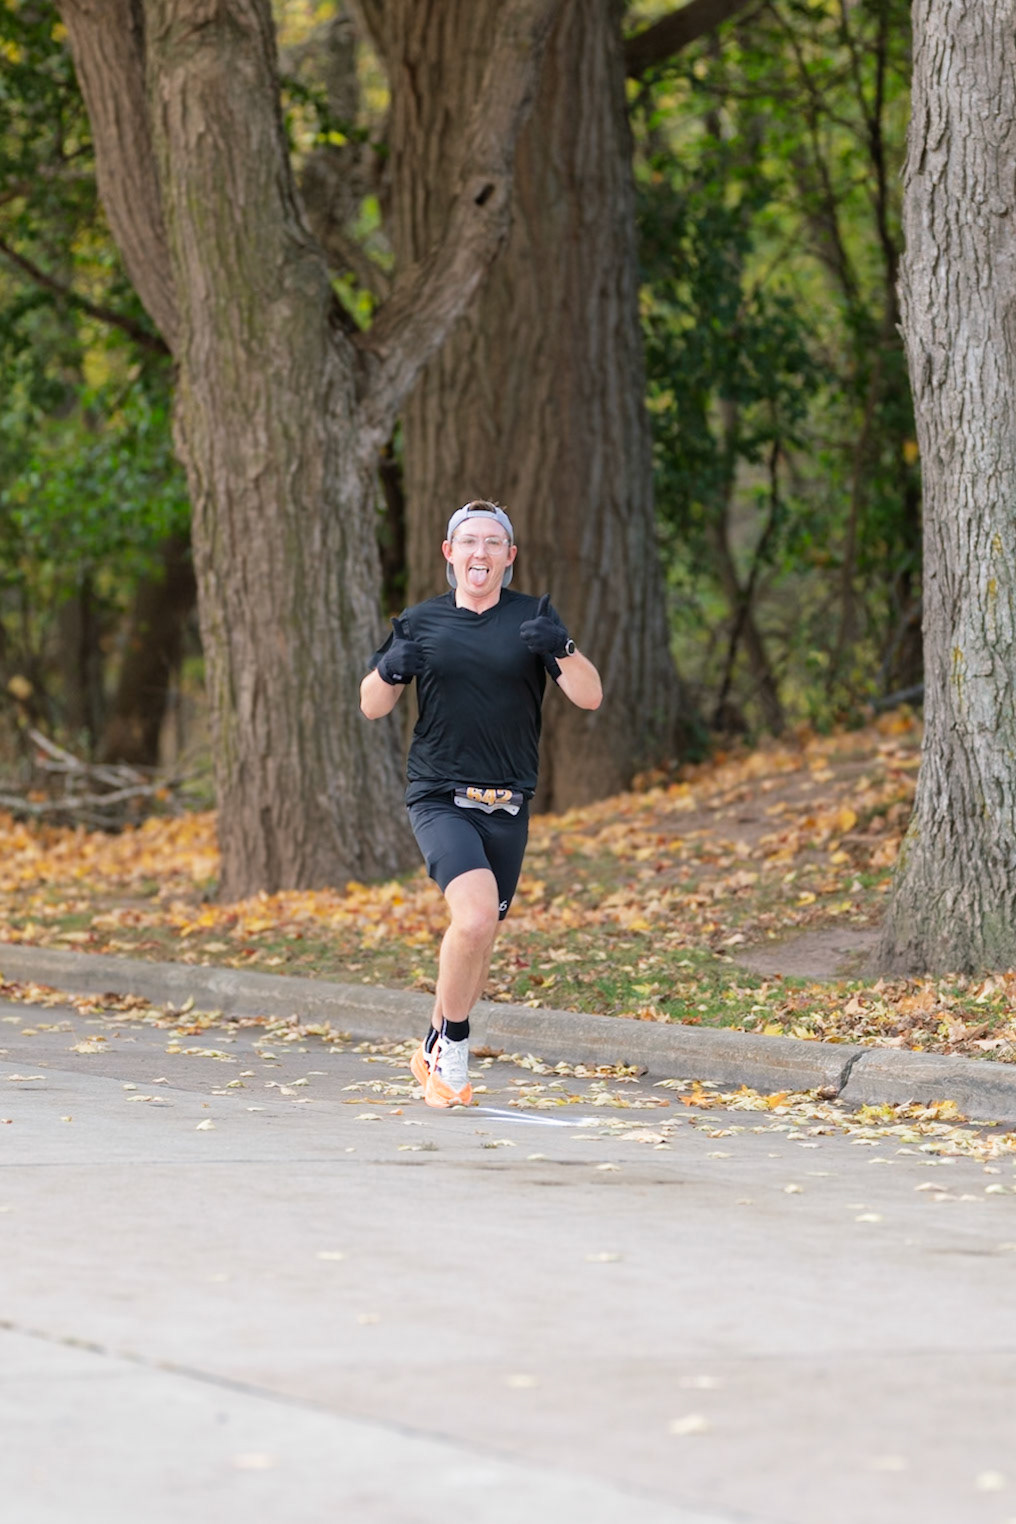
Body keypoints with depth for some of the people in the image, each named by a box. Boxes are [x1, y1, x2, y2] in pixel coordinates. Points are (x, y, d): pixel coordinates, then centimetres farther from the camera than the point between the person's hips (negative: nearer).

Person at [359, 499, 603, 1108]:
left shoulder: (532, 619, 3)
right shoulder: (421, 623, 6)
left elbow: (590, 697, -5)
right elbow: (372, 707, 12)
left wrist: (562, 648, -25)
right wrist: (389, 669, -11)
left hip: (507, 806, 2)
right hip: (439, 799, -2)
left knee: (479, 935, 9)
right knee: (475, 914, -24)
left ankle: (438, 1052, 31)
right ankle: (454, 1043, -5)